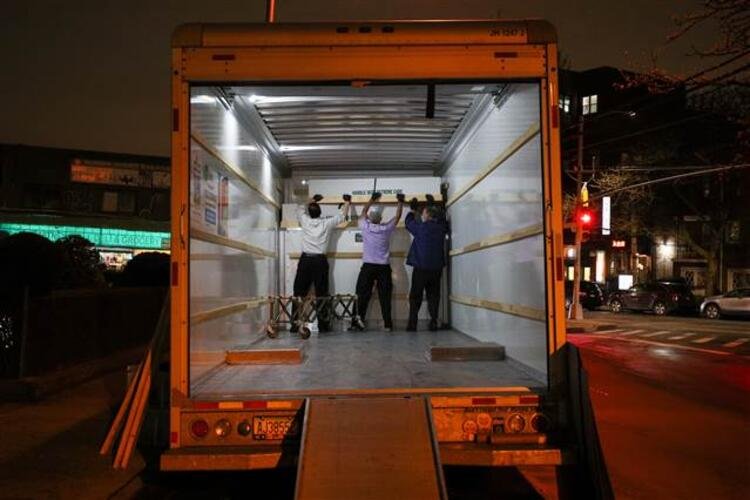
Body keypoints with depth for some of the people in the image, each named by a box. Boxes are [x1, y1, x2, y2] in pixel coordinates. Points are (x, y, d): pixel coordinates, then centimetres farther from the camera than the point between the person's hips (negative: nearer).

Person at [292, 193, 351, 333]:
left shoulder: (305, 221, 2)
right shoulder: (327, 223, 0)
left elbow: (300, 208, 24)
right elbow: (342, 215, 15)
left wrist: (312, 200, 38)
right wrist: (347, 202, 31)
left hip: (305, 260, 1)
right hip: (320, 261, -1)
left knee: (299, 292, 5)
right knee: (321, 294, 1)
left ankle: (295, 324, 5)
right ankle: (323, 325, 1)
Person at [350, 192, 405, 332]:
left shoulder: (365, 227, -2)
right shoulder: (386, 229, -3)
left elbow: (363, 212, 17)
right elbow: (397, 217, 13)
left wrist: (372, 199, 28)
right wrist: (400, 202, 25)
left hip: (368, 266, 0)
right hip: (384, 267, 0)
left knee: (363, 294, 3)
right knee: (385, 296, 3)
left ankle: (359, 319, -4)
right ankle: (387, 324, 4)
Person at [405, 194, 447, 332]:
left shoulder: (421, 227, -7)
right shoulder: (441, 228, 2)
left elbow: (409, 222, 12)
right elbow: (442, 219, 25)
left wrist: (413, 210, 27)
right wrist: (433, 205, 33)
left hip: (420, 268, -3)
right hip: (436, 268, 3)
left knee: (415, 296, 5)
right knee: (433, 295, 10)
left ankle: (412, 324, 3)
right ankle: (433, 323, 4)